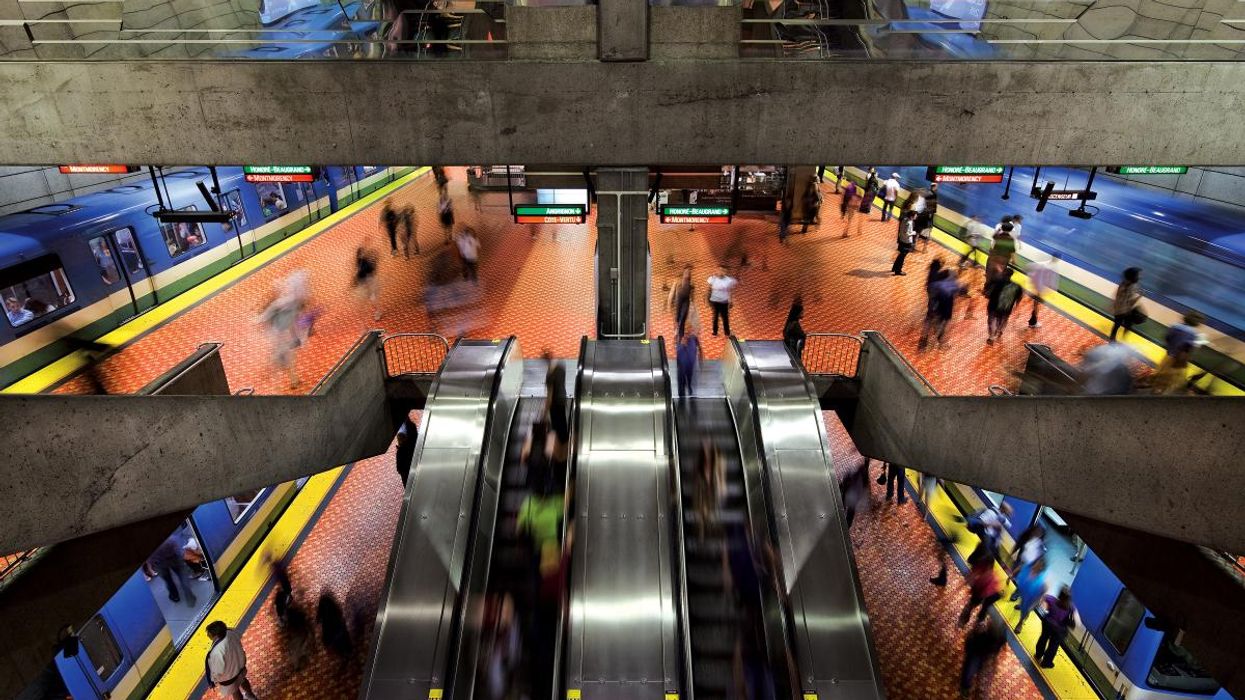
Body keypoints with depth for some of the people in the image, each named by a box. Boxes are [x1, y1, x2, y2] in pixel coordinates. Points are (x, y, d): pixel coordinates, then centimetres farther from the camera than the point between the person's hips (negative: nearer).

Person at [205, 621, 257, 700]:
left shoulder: (217, 652, -44)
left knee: (234, 692, 26)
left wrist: (215, 680, -10)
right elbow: (239, 637, 1)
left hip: (229, 676, -7)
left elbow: (219, 671, -28)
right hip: (240, 664, 7)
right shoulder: (231, 633, -26)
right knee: (242, 680, 37)